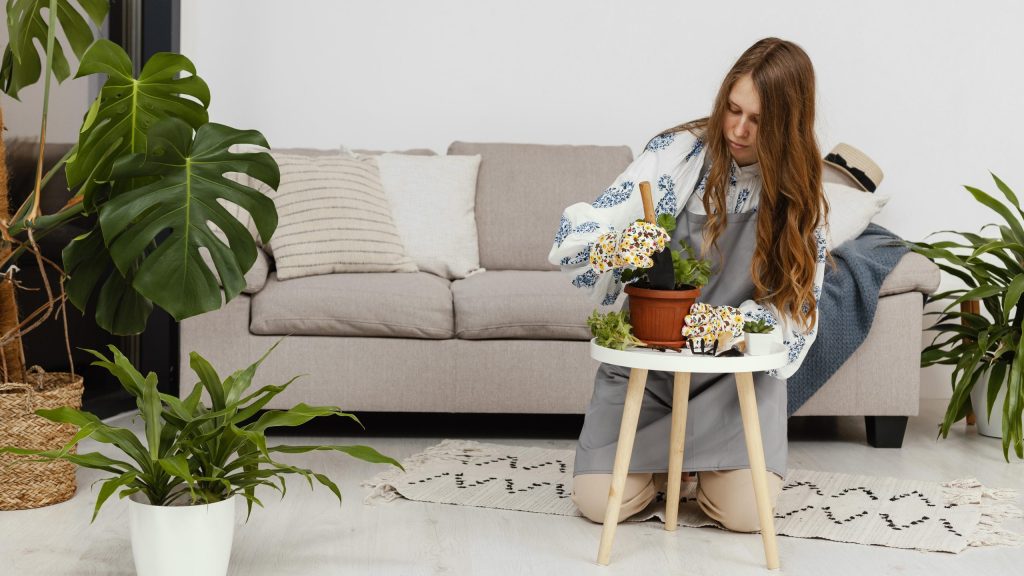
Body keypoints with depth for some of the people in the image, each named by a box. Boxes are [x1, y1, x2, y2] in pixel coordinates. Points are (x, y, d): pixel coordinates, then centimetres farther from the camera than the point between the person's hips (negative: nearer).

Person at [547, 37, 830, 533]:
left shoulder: (800, 195, -4)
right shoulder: (677, 153, -10)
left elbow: (796, 307, -6)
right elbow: (580, 234, -15)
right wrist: (613, 248, -39)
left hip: (736, 366, 1)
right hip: (648, 356, 0)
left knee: (746, 512, -19)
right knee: (600, 503, -15)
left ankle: (694, 452, 16)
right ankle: (665, 456, 19)